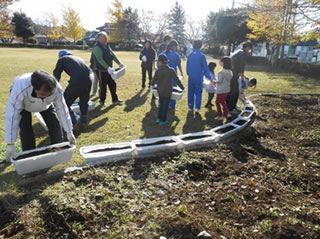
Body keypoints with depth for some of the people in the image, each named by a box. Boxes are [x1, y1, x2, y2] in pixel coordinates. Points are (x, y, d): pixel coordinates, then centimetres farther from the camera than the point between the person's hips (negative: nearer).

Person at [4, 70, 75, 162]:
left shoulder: (56, 88, -39)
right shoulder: (19, 89, -46)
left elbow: (62, 109, -26)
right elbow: (12, 116, -39)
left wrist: (69, 132, -21)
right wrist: (10, 144, -36)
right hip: (23, 103, -2)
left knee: (54, 123, -8)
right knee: (25, 126, -18)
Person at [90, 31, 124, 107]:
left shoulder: (107, 46, 10)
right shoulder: (97, 48, -18)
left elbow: (113, 55, 12)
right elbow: (100, 60, -28)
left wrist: (119, 63, 3)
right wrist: (108, 67, -37)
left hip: (108, 70, 8)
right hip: (101, 71, -8)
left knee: (112, 85, 11)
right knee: (103, 86, 0)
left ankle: (115, 100, 20)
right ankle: (102, 101, 16)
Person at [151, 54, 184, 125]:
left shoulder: (158, 71, -9)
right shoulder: (171, 70, -12)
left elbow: (154, 80, 3)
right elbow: (177, 80, -10)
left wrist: (152, 84, 26)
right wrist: (182, 87, 2)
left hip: (160, 91, 2)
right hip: (167, 92, -2)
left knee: (161, 104, 20)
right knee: (165, 105, 7)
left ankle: (159, 118, 26)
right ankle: (163, 120, 13)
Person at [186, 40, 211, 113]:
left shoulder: (189, 55, 2)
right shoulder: (202, 55, -10)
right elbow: (205, 67, -7)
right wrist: (208, 76, 0)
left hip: (191, 77, 3)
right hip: (199, 78, -3)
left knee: (190, 92, 13)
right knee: (198, 93, 5)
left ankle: (190, 107, 19)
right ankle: (197, 108, -3)